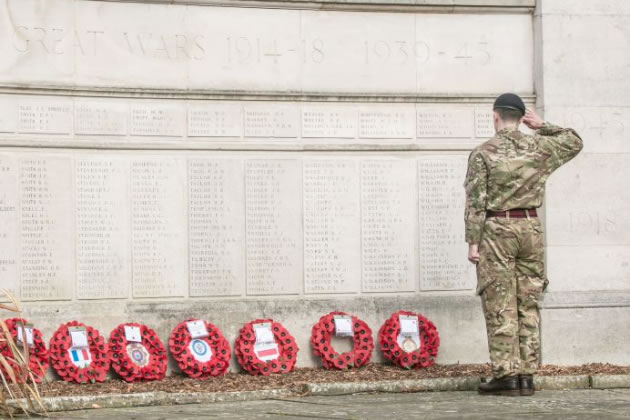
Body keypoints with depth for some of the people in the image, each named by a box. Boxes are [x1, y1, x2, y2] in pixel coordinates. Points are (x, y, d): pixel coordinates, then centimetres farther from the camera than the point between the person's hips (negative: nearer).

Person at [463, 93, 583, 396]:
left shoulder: (483, 153, -6)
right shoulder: (537, 147, 5)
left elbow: (475, 202, -10)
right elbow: (574, 142, 25)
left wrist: (472, 243, -8)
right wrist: (542, 126, 22)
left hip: (496, 229, -4)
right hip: (530, 228, 4)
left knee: (500, 306, -3)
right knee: (528, 305, 7)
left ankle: (506, 375, -6)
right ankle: (527, 375, 6)